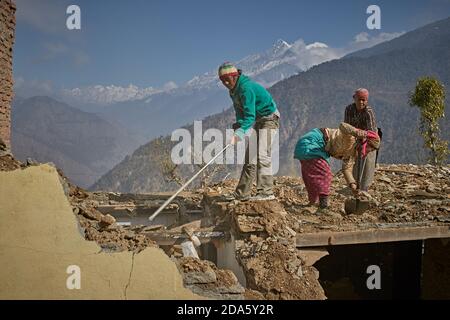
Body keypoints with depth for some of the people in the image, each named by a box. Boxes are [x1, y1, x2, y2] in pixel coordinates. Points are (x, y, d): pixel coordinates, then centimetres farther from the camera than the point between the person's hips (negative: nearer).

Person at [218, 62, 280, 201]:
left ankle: (266, 192, -17)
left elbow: (250, 115, -32)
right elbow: (241, 113, 6)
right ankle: (242, 193, 9)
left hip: (269, 119, -10)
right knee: (250, 158, 7)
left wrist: (240, 133, -41)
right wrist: (238, 125, -14)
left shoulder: (246, 88, -25)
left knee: (262, 156, -18)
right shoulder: (233, 91, 5)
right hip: (258, 122, 10)